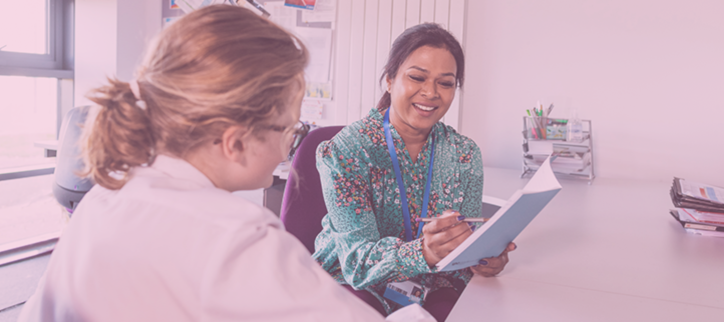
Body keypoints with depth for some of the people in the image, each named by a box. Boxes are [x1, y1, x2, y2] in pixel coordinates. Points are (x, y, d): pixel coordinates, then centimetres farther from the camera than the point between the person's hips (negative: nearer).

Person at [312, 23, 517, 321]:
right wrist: (421, 253, -40)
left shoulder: (465, 154, 0)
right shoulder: (344, 150, -14)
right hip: (355, 286, -2)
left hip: (435, 290, 3)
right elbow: (358, 259, -20)